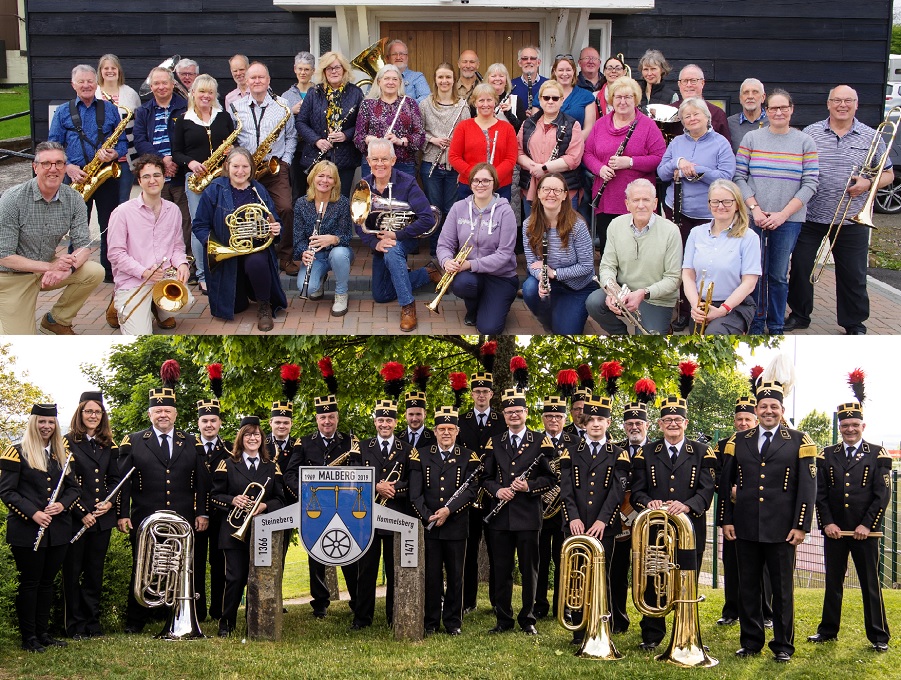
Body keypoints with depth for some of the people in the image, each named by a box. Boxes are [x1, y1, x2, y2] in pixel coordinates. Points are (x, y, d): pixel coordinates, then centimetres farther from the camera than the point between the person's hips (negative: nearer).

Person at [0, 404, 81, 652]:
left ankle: (43, 633, 20)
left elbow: (74, 488, 14)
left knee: (47, 582, 11)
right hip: (27, 531, -5)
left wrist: (62, 504, -8)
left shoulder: (62, 454, 12)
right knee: (29, 583, 0)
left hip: (58, 530, 5)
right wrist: (33, 513, -19)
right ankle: (29, 638, 7)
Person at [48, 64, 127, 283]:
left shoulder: (110, 109, 9)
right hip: (76, 177, 0)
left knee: (109, 226, 4)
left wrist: (114, 154, -15)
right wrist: (68, 167, -13)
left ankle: (110, 271, 13)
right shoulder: (62, 112, 8)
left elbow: (123, 141, 8)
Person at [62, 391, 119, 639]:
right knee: (73, 572, 2)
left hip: (102, 517, 4)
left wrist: (110, 502, -7)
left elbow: (116, 478, 12)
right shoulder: (68, 442, -4)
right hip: (75, 518, -4)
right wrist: (82, 512, -15)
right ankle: (75, 625, 10)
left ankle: (93, 622, 18)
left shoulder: (108, 446, 11)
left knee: (95, 571, 10)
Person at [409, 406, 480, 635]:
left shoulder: (468, 457, 5)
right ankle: (431, 622, 12)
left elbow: (471, 490, -5)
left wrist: (449, 510, -16)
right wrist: (427, 516, -10)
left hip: (456, 526, 0)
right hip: (429, 525, 0)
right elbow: (415, 492, 2)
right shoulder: (421, 455, 6)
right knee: (431, 575, 3)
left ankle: (453, 621, 15)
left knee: (455, 575, 5)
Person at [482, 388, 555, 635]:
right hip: (501, 516, 3)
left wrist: (529, 486, -14)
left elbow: (550, 478, 2)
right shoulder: (495, 443, 12)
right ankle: (504, 619, 15)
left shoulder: (540, 441, 2)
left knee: (529, 569, 3)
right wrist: (497, 490, -6)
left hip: (528, 515, -3)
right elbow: (486, 477, 14)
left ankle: (527, 619, 13)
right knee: (501, 570, 6)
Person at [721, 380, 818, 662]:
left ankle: (783, 645, 14)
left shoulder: (799, 442, 2)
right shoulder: (738, 441, 9)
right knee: (748, 588, 8)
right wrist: (727, 520, 4)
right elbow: (726, 483, 11)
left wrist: (801, 526, -7)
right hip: (745, 529, 2)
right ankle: (751, 642, 18)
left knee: (783, 589, 4)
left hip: (781, 530, -2)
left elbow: (808, 487, -1)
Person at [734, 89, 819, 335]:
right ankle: (756, 325, 15)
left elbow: (810, 184, -1)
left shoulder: (805, 142, 4)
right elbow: (740, 177, 2)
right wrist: (755, 209, -11)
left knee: (778, 276, 5)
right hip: (754, 219, 0)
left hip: (789, 220, 0)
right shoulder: (751, 138, 5)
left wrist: (783, 214, -10)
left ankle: (776, 328, 17)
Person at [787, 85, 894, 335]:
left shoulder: (871, 137, 4)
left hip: (852, 221, 0)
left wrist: (868, 183, -12)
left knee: (853, 275, 6)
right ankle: (799, 315, 24)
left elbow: (887, 174, 8)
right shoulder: (811, 133, 3)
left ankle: (854, 323, 19)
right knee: (800, 267, 6)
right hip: (811, 218, 0)